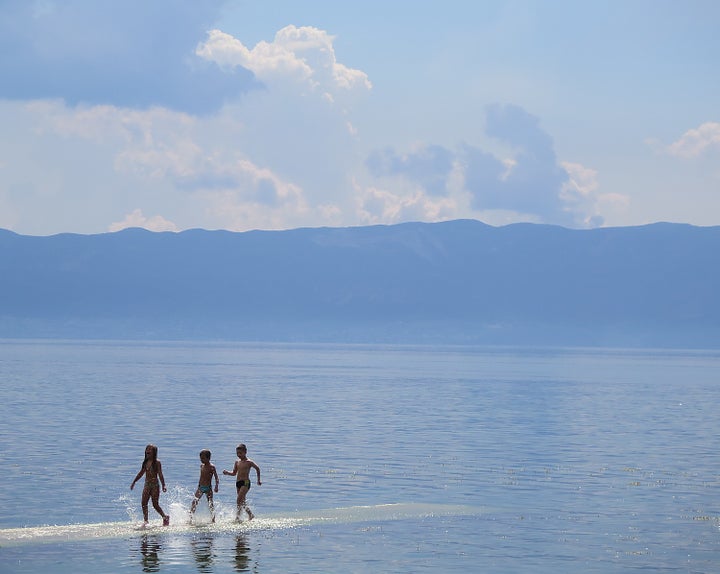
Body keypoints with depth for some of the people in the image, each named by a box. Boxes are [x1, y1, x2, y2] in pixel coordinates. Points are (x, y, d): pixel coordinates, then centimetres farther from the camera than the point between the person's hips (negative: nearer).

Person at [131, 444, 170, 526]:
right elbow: (141, 473, 20)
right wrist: (134, 482, 23)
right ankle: (145, 521, -1)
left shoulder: (157, 463, -7)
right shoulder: (145, 463, 10)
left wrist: (163, 486, -19)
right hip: (147, 485, 6)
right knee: (144, 503, -5)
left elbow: (160, 475, -12)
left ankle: (165, 517, 16)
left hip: (155, 485, -6)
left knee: (155, 504, -4)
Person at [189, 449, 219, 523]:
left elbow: (216, 478, -13)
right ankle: (190, 518, -7)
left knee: (210, 504, -5)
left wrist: (216, 486, -28)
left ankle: (213, 520, 2)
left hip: (208, 488, -5)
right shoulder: (201, 466, 9)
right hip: (200, 487, 5)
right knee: (194, 502, -8)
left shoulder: (211, 467, -10)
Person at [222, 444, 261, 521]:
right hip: (238, 482, 7)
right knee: (242, 501, 10)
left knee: (239, 499, -18)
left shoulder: (249, 462, -6)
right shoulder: (237, 462, 11)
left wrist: (258, 480, 10)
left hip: (245, 482, -7)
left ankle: (238, 516, -18)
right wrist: (227, 472, -3)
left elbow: (257, 469, 7)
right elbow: (234, 473, 17)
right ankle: (250, 515, 25)